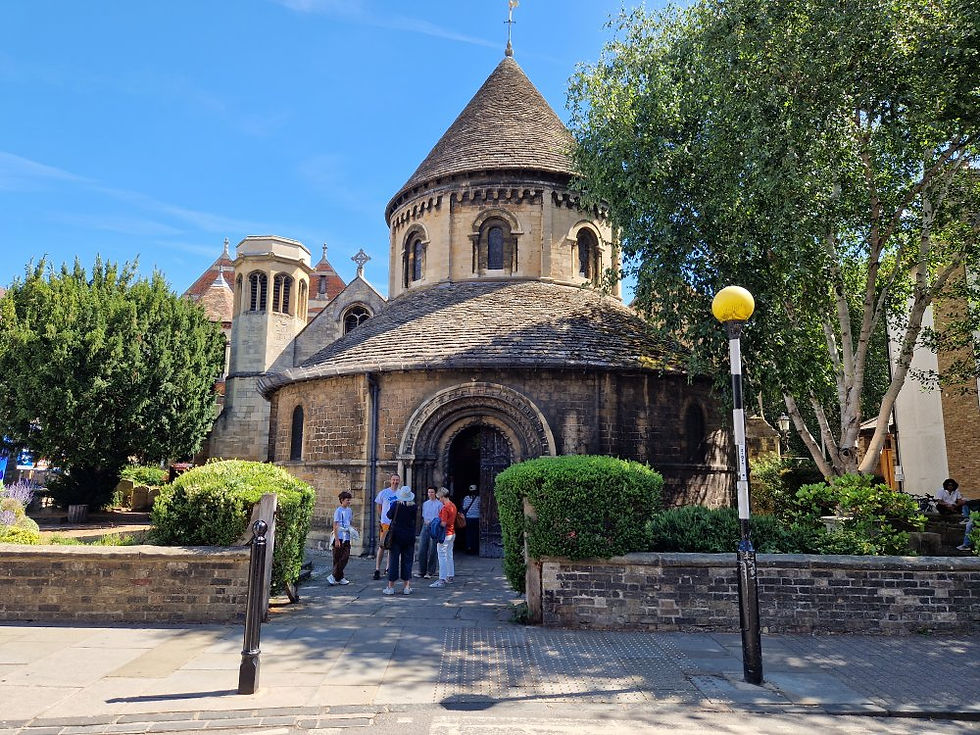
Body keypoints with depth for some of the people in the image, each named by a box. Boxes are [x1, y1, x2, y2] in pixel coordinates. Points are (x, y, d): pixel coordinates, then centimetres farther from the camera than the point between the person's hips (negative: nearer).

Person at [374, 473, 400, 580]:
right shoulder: (384, 492, 0)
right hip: (385, 523, -3)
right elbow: (378, 507, 8)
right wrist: (381, 518, 2)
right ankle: (377, 569, -2)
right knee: (382, 546, -6)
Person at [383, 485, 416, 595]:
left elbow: (389, 515, 1)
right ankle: (407, 587, 10)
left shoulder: (396, 504, -11)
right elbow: (415, 520, 5)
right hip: (409, 537, 2)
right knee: (407, 560, 9)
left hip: (396, 536, -2)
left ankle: (391, 587, 7)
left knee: (393, 560, 4)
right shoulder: (414, 506, -4)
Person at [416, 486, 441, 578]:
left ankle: (430, 572, 4)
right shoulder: (425, 504, 15)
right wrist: (425, 521, 2)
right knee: (422, 550, 3)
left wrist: (431, 522, -14)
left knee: (432, 551, -3)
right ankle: (422, 571, 12)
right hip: (425, 526, 5)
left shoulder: (439, 504, -2)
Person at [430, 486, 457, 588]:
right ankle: (450, 577, 25)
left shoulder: (445, 508, -19)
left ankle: (442, 580, -6)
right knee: (449, 555, 17)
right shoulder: (453, 505, 10)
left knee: (442, 557, -6)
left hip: (445, 535, -9)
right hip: (452, 533, 9)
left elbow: (443, 523, -23)